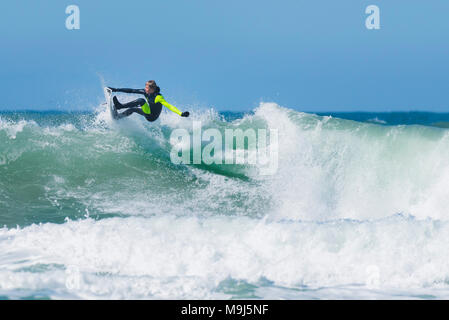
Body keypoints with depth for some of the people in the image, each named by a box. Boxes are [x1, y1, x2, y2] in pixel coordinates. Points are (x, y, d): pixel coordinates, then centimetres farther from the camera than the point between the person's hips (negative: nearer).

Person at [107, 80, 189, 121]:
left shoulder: (158, 97, -24)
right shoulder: (145, 92, -3)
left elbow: (169, 106, -30)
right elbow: (132, 91, 0)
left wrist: (181, 113, -42)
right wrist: (116, 90, 1)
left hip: (152, 117, -8)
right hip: (148, 113, 8)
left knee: (141, 100, -24)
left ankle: (120, 106, -21)